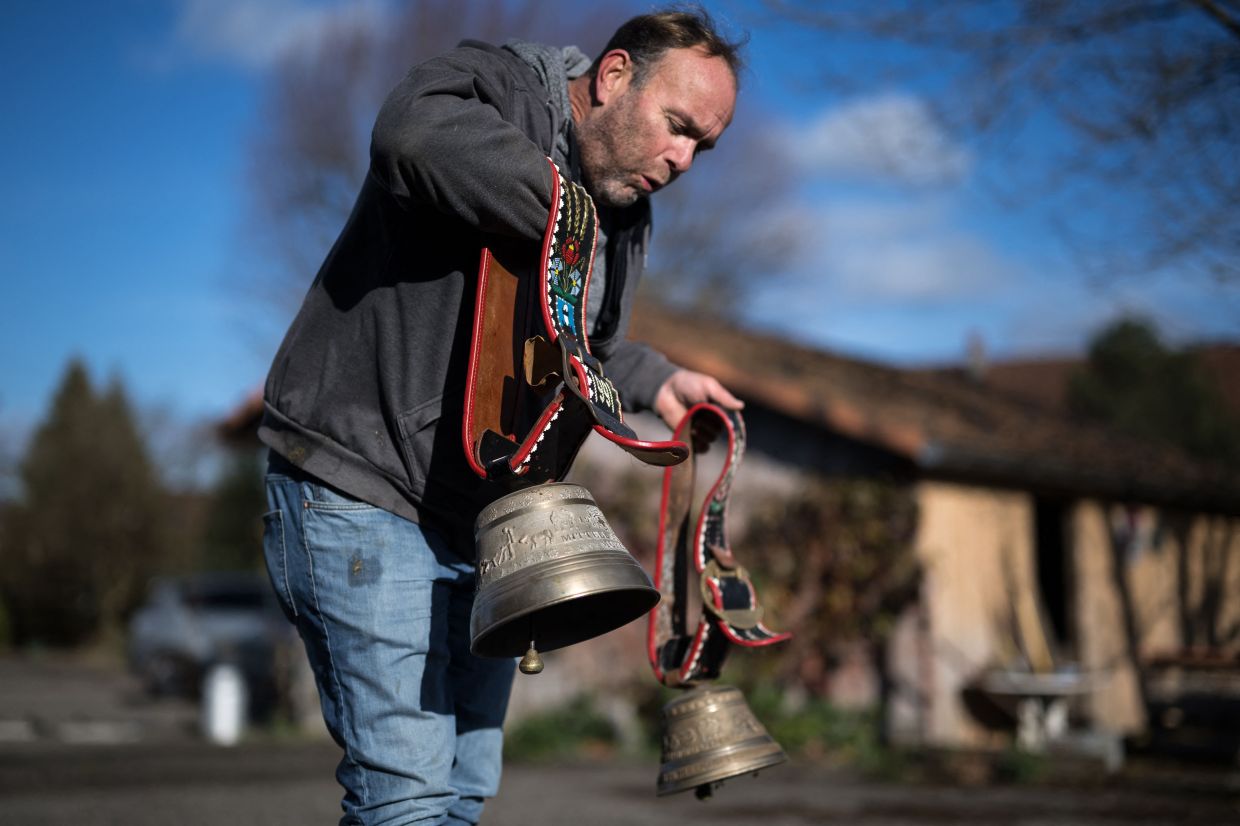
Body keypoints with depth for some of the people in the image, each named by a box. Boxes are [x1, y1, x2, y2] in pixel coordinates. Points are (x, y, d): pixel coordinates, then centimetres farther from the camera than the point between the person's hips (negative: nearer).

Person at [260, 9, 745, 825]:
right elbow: (416, 133, -37)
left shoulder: (624, 219, 14)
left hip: (482, 518, 9)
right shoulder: (495, 88, -11)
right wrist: (558, 211, -29)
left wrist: (654, 379, 13)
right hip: (361, 491, -8)